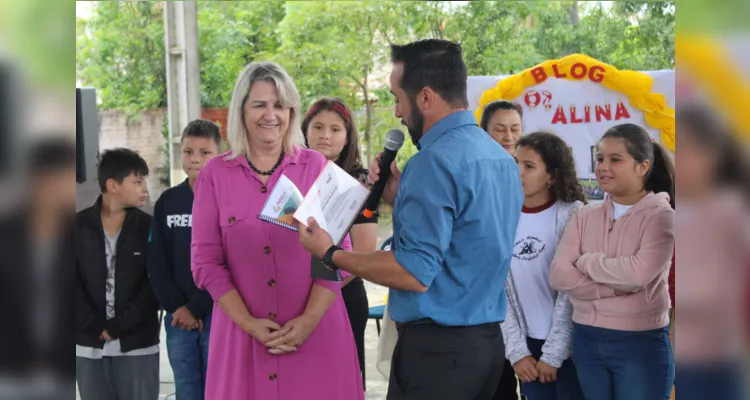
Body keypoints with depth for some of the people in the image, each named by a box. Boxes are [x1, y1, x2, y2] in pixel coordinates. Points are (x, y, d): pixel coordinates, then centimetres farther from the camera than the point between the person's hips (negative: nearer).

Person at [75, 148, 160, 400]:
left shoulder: (149, 227, 0)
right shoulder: (79, 225, 2)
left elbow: (155, 286, -5)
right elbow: (73, 283, -1)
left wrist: (117, 326, -12)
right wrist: (96, 328, -12)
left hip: (137, 345, -1)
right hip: (89, 346, 1)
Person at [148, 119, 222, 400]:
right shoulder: (167, 202, 8)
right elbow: (157, 263, 5)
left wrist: (196, 307, -13)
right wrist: (176, 306, -8)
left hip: (219, 316, -3)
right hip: (177, 317, 4)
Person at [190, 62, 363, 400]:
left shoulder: (317, 167, 1)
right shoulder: (214, 174, 2)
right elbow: (206, 261, 0)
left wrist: (309, 320, -11)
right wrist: (248, 323, -9)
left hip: (316, 328, 0)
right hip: (242, 330, 0)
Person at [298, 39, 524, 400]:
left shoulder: (435, 161, -19)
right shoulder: (501, 157, 9)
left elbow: (415, 273, -22)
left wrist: (331, 254, -12)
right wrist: (400, 199, 10)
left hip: (437, 346, -9)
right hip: (487, 340, 9)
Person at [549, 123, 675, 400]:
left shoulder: (660, 215, -6)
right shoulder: (585, 216, 6)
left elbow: (640, 272, -23)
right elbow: (558, 275, -6)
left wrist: (586, 262, -9)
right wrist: (613, 288, -18)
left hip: (641, 343, -4)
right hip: (587, 341, 5)